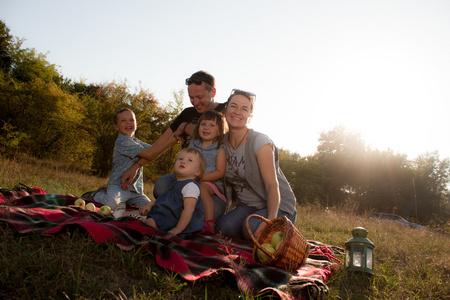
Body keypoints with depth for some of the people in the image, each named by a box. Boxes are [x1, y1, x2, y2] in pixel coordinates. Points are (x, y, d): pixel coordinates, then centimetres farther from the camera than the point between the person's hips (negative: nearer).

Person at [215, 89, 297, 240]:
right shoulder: (222, 142, 0)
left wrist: (270, 220, -36)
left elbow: (272, 185, -22)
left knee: (252, 227, -34)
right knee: (225, 226, -27)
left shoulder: (260, 142, -17)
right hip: (247, 205, 4)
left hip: (278, 206, -3)